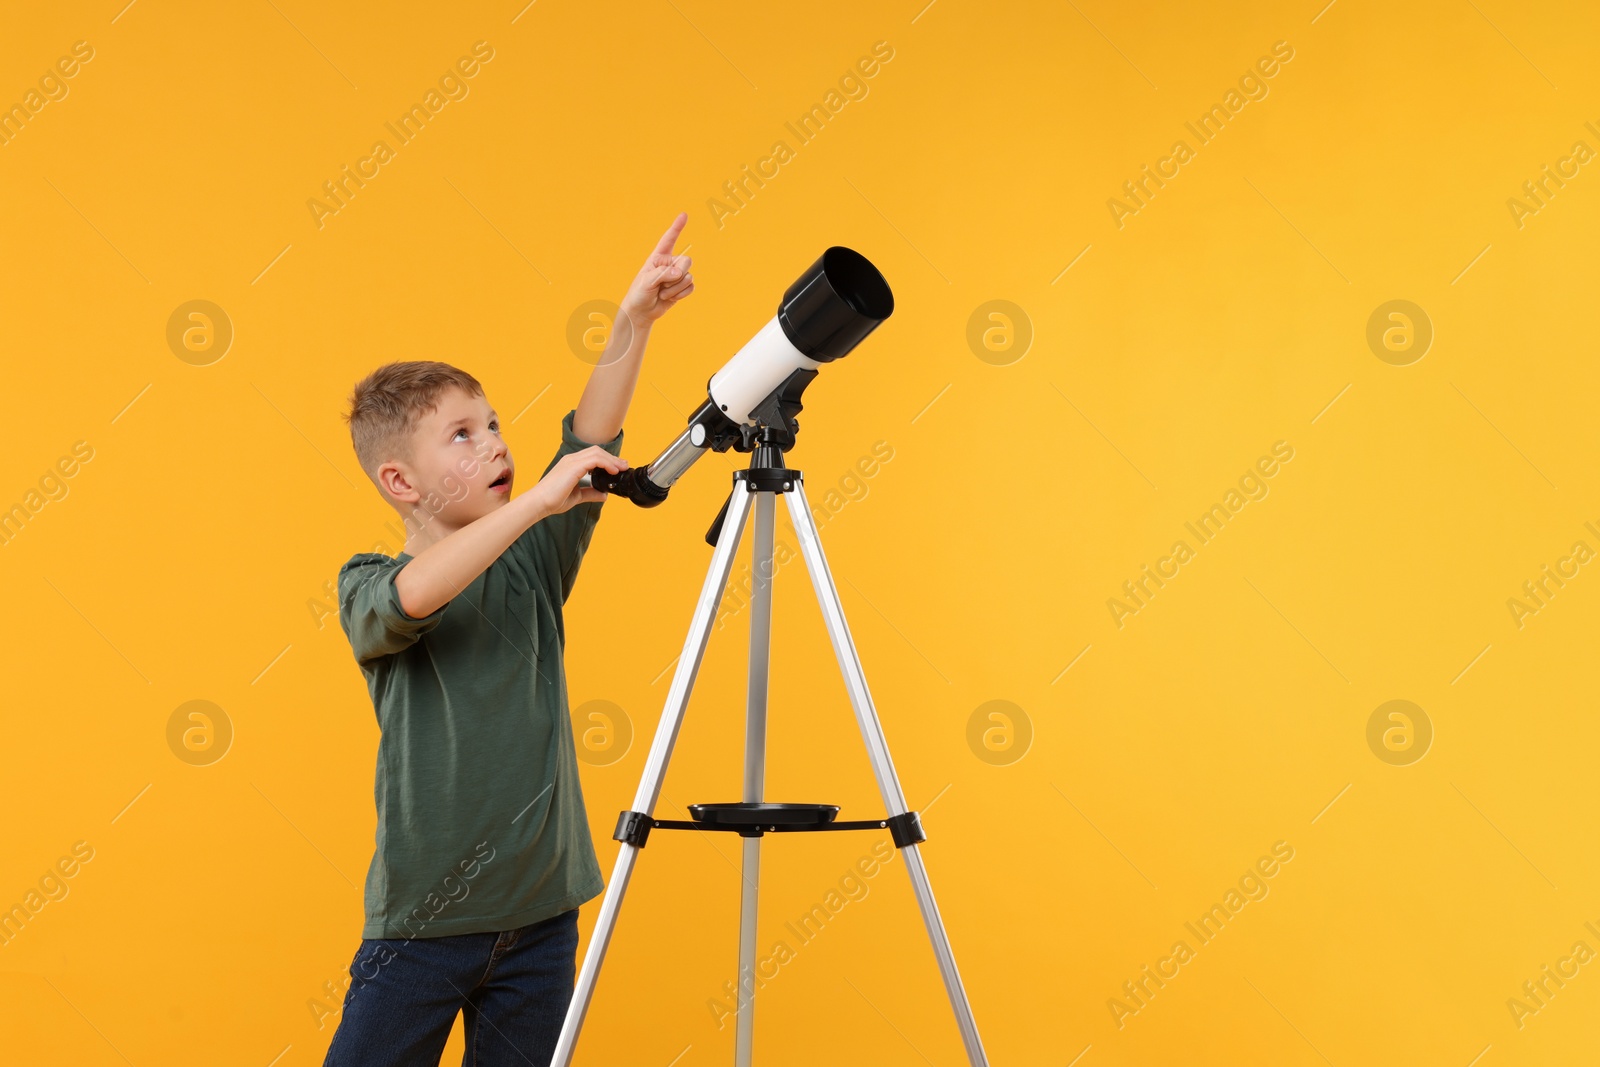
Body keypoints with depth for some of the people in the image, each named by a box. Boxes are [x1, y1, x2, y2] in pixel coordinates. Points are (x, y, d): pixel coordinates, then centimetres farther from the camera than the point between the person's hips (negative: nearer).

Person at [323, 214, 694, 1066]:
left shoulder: (531, 568, 3)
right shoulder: (368, 588, -6)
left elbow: (591, 447, -10)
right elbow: (413, 597, -31)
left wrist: (633, 324, -21)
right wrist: (534, 500, -34)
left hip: (540, 915, 4)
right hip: (420, 922, -3)